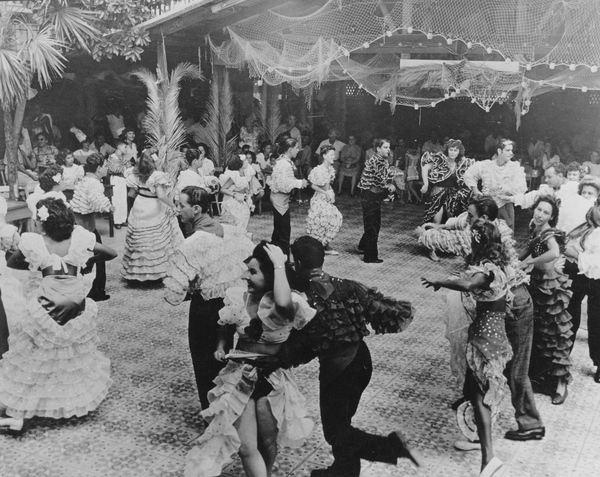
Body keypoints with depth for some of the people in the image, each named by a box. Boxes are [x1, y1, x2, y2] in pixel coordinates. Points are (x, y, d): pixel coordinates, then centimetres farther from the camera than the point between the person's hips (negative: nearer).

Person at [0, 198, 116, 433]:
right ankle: (82, 402, 38)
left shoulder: (33, 243, -13)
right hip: (75, 307, 3)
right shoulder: (79, 239, -8)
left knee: (29, 361, 10)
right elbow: (111, 253, 2)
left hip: (45, 311, -3)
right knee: (77, 356, 24)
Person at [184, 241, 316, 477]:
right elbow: (225, 326, 19)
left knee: (267, 443, 17)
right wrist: (221, 346, 0)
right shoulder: (238, 297, -3)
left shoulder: (288, 305, -19)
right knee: (246, 447, -1)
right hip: (239, 376, 3)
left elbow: (283, 304, -47)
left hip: (271, 378, -3)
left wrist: (279, 265, -35)